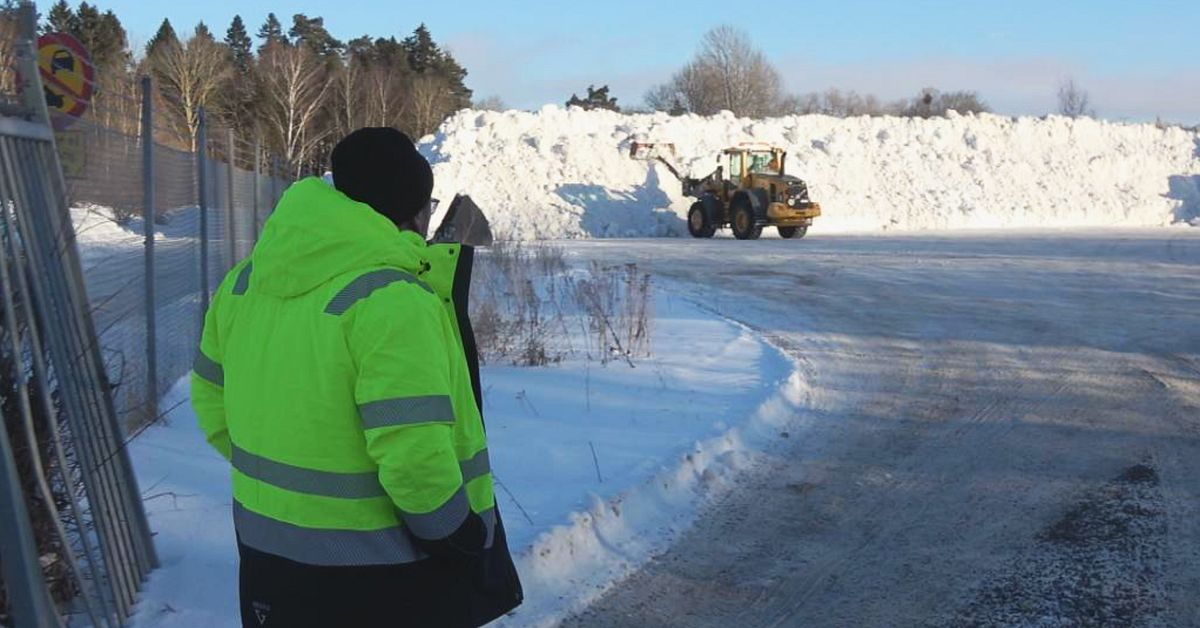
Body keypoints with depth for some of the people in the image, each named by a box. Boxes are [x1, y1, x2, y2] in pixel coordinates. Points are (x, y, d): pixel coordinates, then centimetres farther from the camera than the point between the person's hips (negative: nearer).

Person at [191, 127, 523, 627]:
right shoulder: (390, 300, -23)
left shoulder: (247, 279, 1)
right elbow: (415, 457, -28)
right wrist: (468, 540, -12)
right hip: (382, 581, -7)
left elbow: (211, 398, 12)